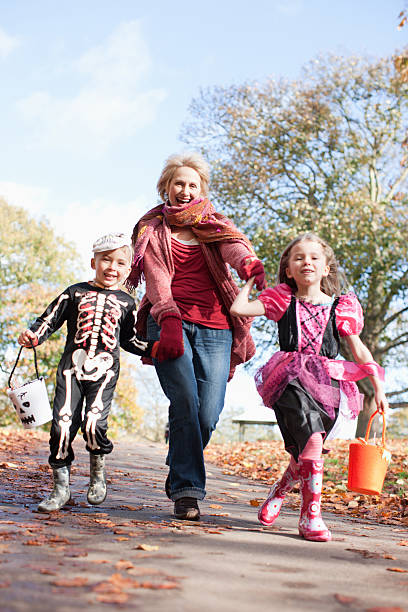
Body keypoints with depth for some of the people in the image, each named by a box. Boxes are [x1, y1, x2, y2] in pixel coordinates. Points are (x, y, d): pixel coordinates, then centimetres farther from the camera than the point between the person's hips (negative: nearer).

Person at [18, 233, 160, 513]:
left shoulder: (126, 303, 15)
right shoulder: (76, 293, 11)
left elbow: (130, 340, 23)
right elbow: (50, 319, 10)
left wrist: (154, 348, 8)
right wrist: (33, 335, -9)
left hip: (105, 371, 0)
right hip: (72, 368, 0)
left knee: (94, 422, -18)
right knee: (62, 424, -8)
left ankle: (98, 473, 10)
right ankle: (61, 487, 8)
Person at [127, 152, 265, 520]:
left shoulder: (214, 225, 19)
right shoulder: (153, 230, 14)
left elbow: (235, 245, -6)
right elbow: (157, 279, -3)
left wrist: (250, 264, -32)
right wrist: (170, 320, -22)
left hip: (214, 326, 2)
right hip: (169, 322, -2)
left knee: (209, 411, -7)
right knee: (185, 401, -19)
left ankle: (179, 472, 19)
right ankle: (187, 489, -11)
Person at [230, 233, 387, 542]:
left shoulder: (341, 307, 10)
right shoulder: (283, 300, 9)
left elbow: (358, 348, 14)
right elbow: (238, 308, 2)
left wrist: (378, 387, 11)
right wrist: (251, 281, 17)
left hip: (328, 384, 2)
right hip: (292, 380, -2)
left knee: (305, 450, -3)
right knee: (312, 438, -24)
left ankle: (279, 491, 27)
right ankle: (311, 514, -17)